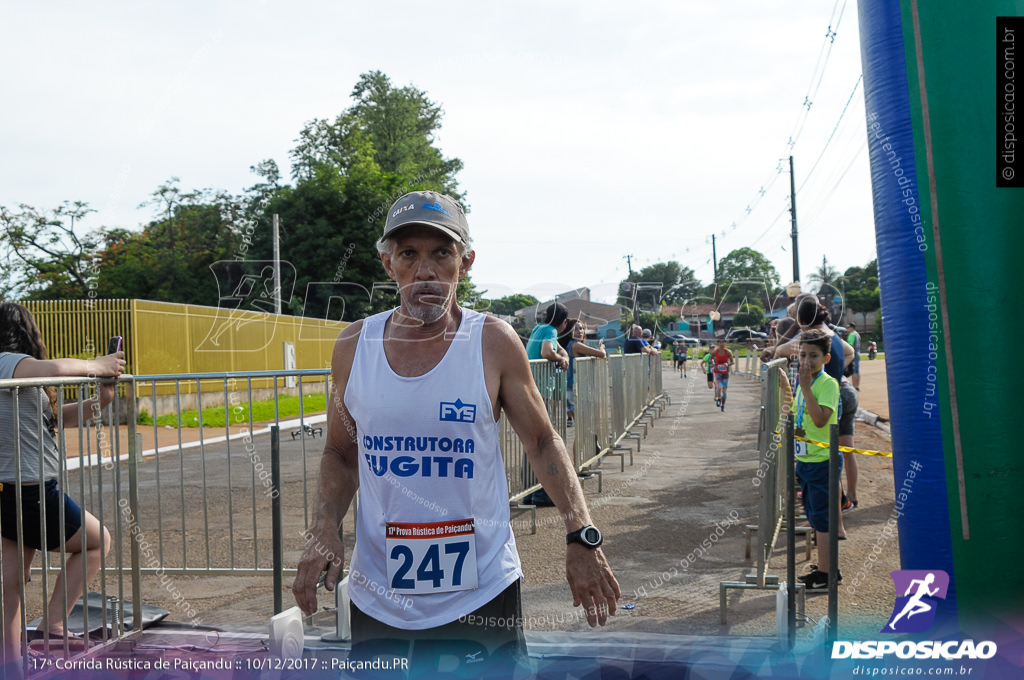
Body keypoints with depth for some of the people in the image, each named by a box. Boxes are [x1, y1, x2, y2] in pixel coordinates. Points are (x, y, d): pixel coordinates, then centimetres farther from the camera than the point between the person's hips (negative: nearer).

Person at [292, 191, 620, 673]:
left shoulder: (494, 343, -7)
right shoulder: (353, 346, 0)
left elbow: (542, 443, 2)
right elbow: (340, 455, 11)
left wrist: (581, 536, -9)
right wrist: (324, 530, -5)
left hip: (480, 595, -2)